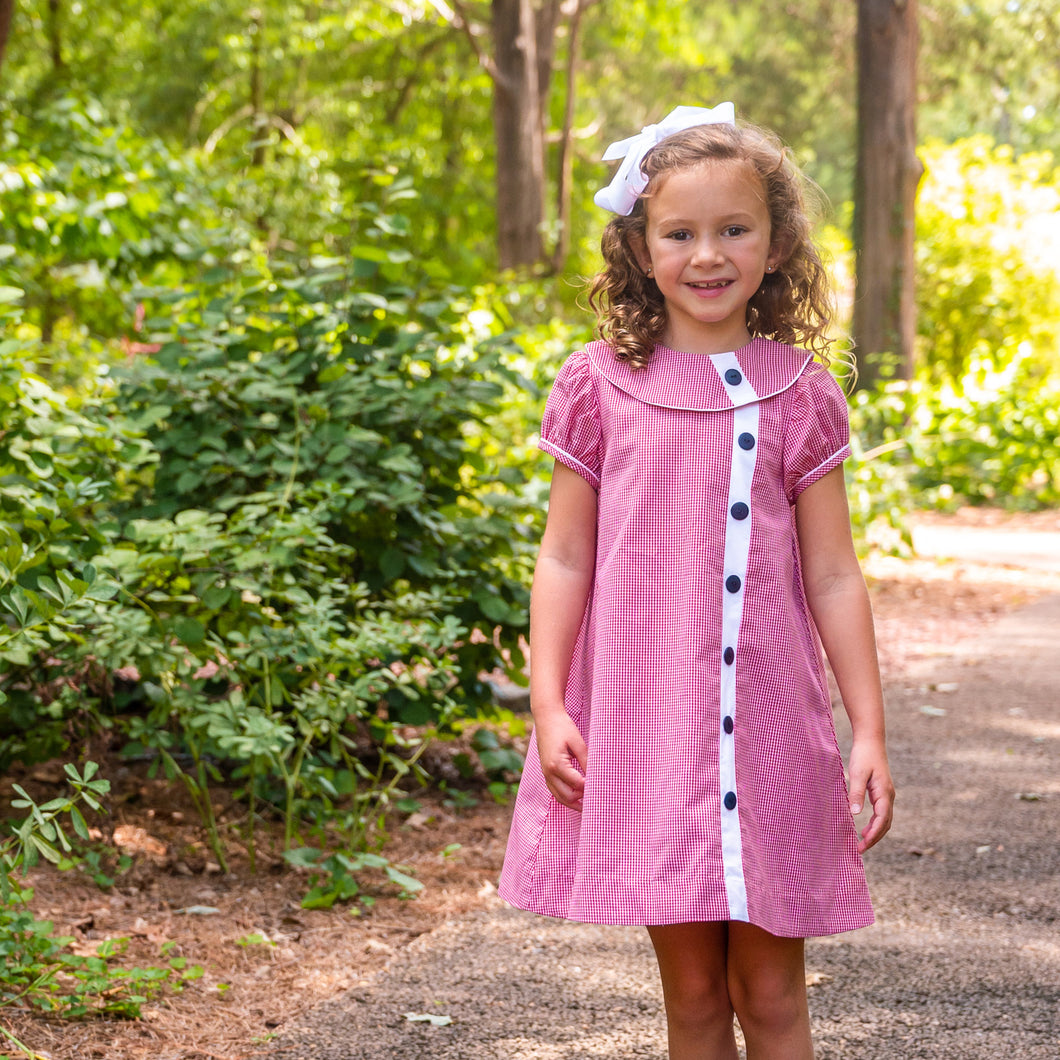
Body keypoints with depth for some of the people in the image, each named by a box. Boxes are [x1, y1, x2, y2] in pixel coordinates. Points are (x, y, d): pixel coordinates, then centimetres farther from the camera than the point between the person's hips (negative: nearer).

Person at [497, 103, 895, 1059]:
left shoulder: (799, 395, 4)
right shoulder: (600, 387, 2)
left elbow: (832, 576, 5)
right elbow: (565, 559, 5)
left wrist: (870, 732, 2)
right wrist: (548, 704, -4)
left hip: (768, 726, 0)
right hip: (642, 725, 0)